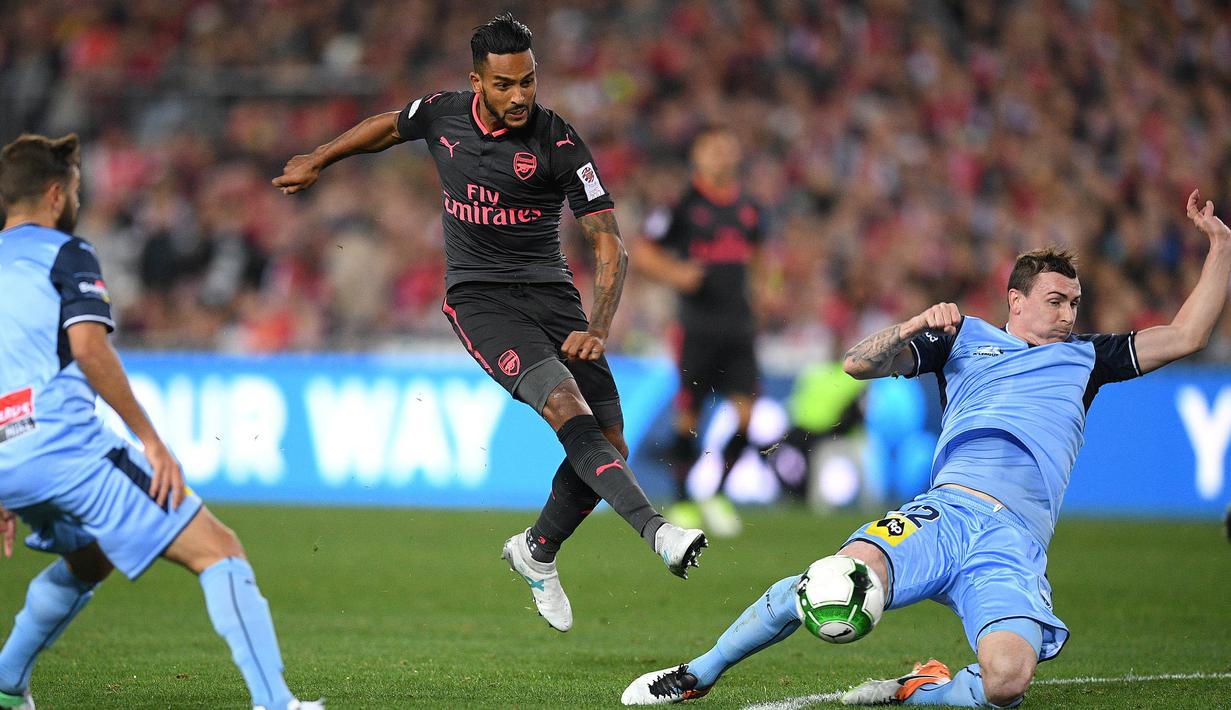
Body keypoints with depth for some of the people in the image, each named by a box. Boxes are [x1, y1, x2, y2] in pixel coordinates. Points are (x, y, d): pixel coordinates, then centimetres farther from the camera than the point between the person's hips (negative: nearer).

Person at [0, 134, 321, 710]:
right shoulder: (65, 254, 1)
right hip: (66, 445, -8)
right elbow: (88, 347, -15)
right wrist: (149, 439, -12)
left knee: (88, 561, 35)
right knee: (217, 550, -7)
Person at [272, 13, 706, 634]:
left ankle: (537, 552, 23)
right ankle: (657, 532, -40)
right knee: (567, 406, -26)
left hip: (549, 291, 1)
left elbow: (608, 244, -12)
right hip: (478, 297, -1)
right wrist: (316, 162, 35)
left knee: (609, 445, -4)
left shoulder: (558, 143, -11)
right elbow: (389, 127, 22)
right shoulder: (442, 114, -3)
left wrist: (598, 328, -26)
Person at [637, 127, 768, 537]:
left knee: (747, 414, -5)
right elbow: (643, 254, -1)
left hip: (739, 324, 4)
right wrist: (674, 273, -18)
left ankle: (717, 494, 11)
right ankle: (682, 503, 11)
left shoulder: (747, 209, 12)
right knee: (688, 417, -2)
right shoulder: (683, 205, -3)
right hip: (697, 328, -4)